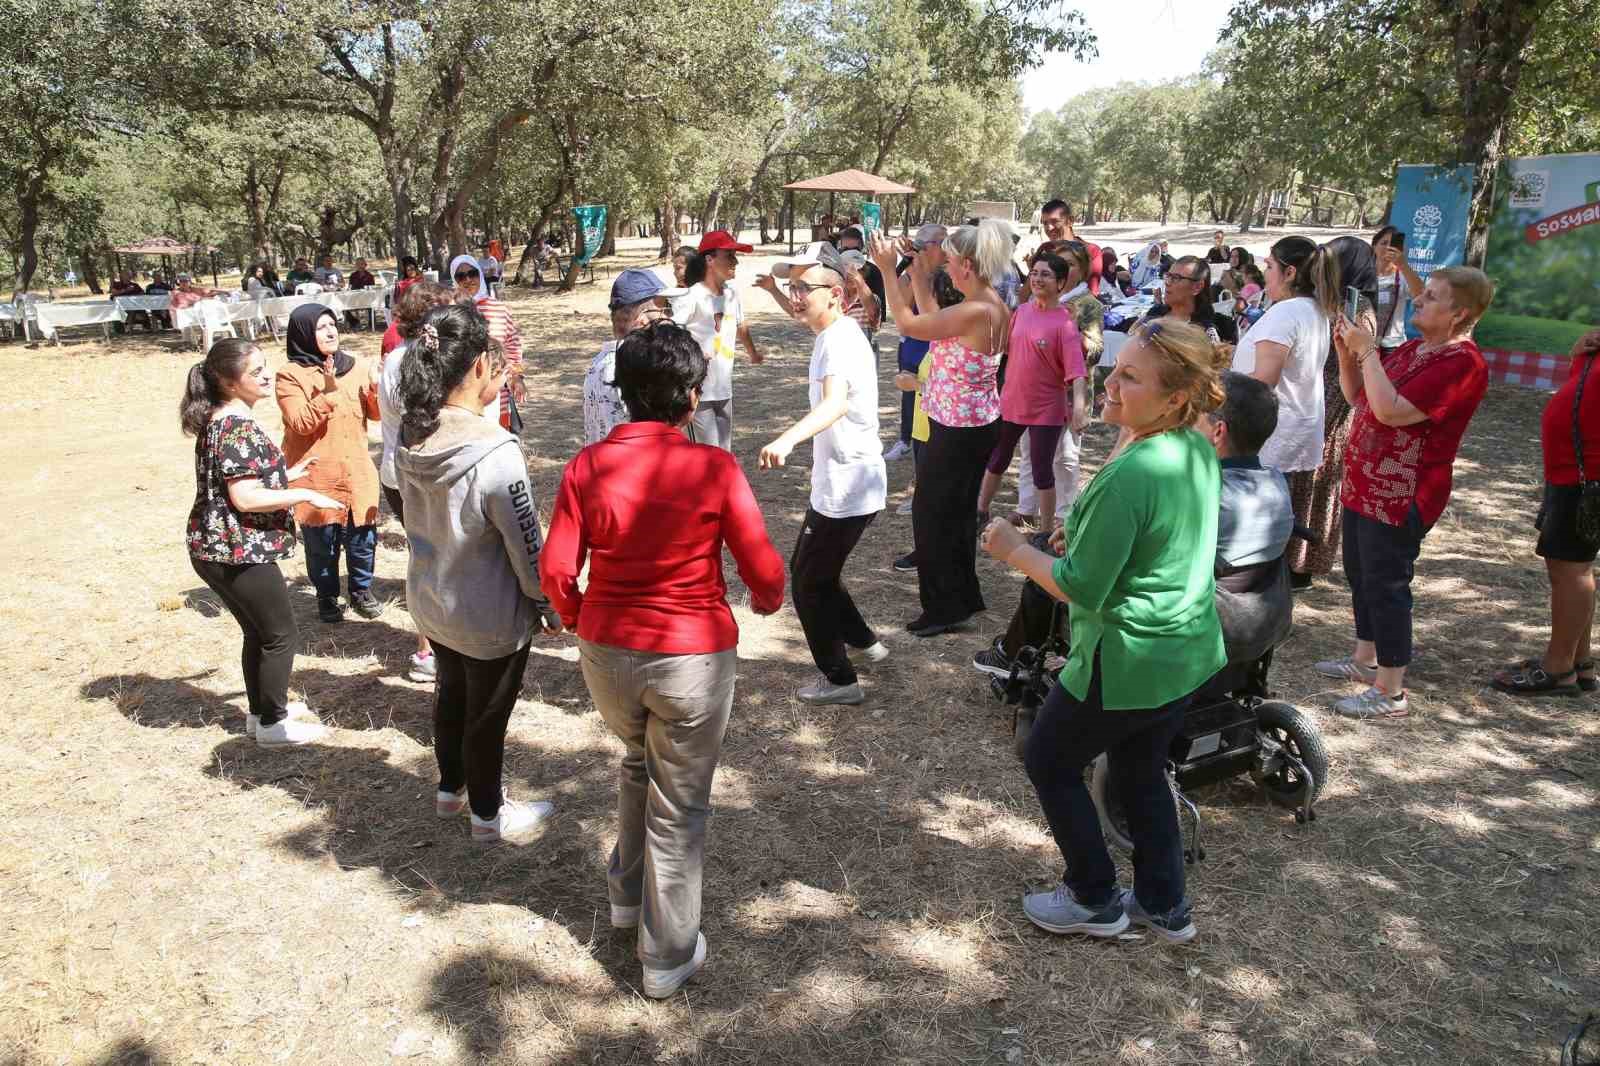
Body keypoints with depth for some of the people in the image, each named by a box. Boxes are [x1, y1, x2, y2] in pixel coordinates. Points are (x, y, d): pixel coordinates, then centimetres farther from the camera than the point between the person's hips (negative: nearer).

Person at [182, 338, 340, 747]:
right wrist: (304, 495, -18)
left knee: (259, 633, 22)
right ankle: (272, 725, 15)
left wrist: (286, 474, 17)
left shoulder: (216, 421, 10)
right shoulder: (239, 428, -21)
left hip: (215, 548, 10)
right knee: (281, 636, 5)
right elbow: (245, 498, -25)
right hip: (239, 553, -10)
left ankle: (260, 711, 34)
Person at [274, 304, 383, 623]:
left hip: (357, 471, 3)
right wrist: (327, 392, -26)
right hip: (317, 475, -3)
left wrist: (376, 388, -11)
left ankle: (361, 590, 29)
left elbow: (376, 414, 9)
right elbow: (301, 423, -16)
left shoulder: (356, 365, 5)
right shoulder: (291, 375, -8)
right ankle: (327, 596, 25)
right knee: (322, 541, 7)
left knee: (362, 536, 8)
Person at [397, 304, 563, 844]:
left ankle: (451, 788, 51)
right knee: (487, 714, 15)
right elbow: (527, 546, -23)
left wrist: (482, 405, -1)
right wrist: (549, 605, -5)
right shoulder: (496, 454, -32)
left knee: (451, 692, 29)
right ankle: (488, 814, 38)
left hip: (428, 599, 6)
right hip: (490, 616, -6)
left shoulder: (411, 439, -13)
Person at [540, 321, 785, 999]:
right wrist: (767, 600, 10)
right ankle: (667, 957, 28)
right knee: (678, 806, 13)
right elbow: (763, 570, -13)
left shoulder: (588, 466, -8)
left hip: (607, 652, 4)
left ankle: (626, 894, 47)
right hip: (694, 657, -3)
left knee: (637, 761, 32)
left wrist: (577, 618, 14)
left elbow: (555, 569, -7)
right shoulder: (714, 468, -17)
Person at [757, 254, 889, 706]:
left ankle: (840, 680, 16)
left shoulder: (839, 340, -23)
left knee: (809, 582, 2)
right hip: (838, 483, 10)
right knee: (804, 568, 22)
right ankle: (863, 640, 36)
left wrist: (786, 440, -59)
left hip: (846, 490, -10)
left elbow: (835, 403, -44)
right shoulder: (838, 334, 9)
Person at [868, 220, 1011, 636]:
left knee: (930, 510, 4)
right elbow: (934, 321, 13)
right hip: (980, 424, 10)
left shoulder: (975, 311, -26)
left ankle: (945, 608, 14)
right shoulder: (994, 306, 4)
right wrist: (918, 277, 14)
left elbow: (909, 324, -21)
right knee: (959, 509, 21)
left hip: (958, 430, -10)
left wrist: (887, 270, -12)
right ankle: (964, 596, 35)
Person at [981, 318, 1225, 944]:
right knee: (1141, 772, 26)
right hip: (1191, 655, 8)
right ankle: (1165, 907, 39)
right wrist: (1085, 540, 8)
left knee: (1050, 763, 15)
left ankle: (1096, 900, 29)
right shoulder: (1199, 451, -1)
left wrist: (1014, 550, -10)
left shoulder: (1129, 477, -29)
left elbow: (1080, 589, -23)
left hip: (1128, 665, -8)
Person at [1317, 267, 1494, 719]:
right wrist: (1347, 350, 0)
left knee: (1386, 586, -3)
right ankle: (1365, 659, 36)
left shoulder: (1462, 363, -19)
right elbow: (1357, 397, 15)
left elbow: (1389, 410, -28)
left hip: (1400, 496, -10)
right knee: (1360, 576, 20)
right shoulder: (1414, 348, 11)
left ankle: (1390, 692, 8)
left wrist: (1367, 350, -22)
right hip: (1366, 485, 10)